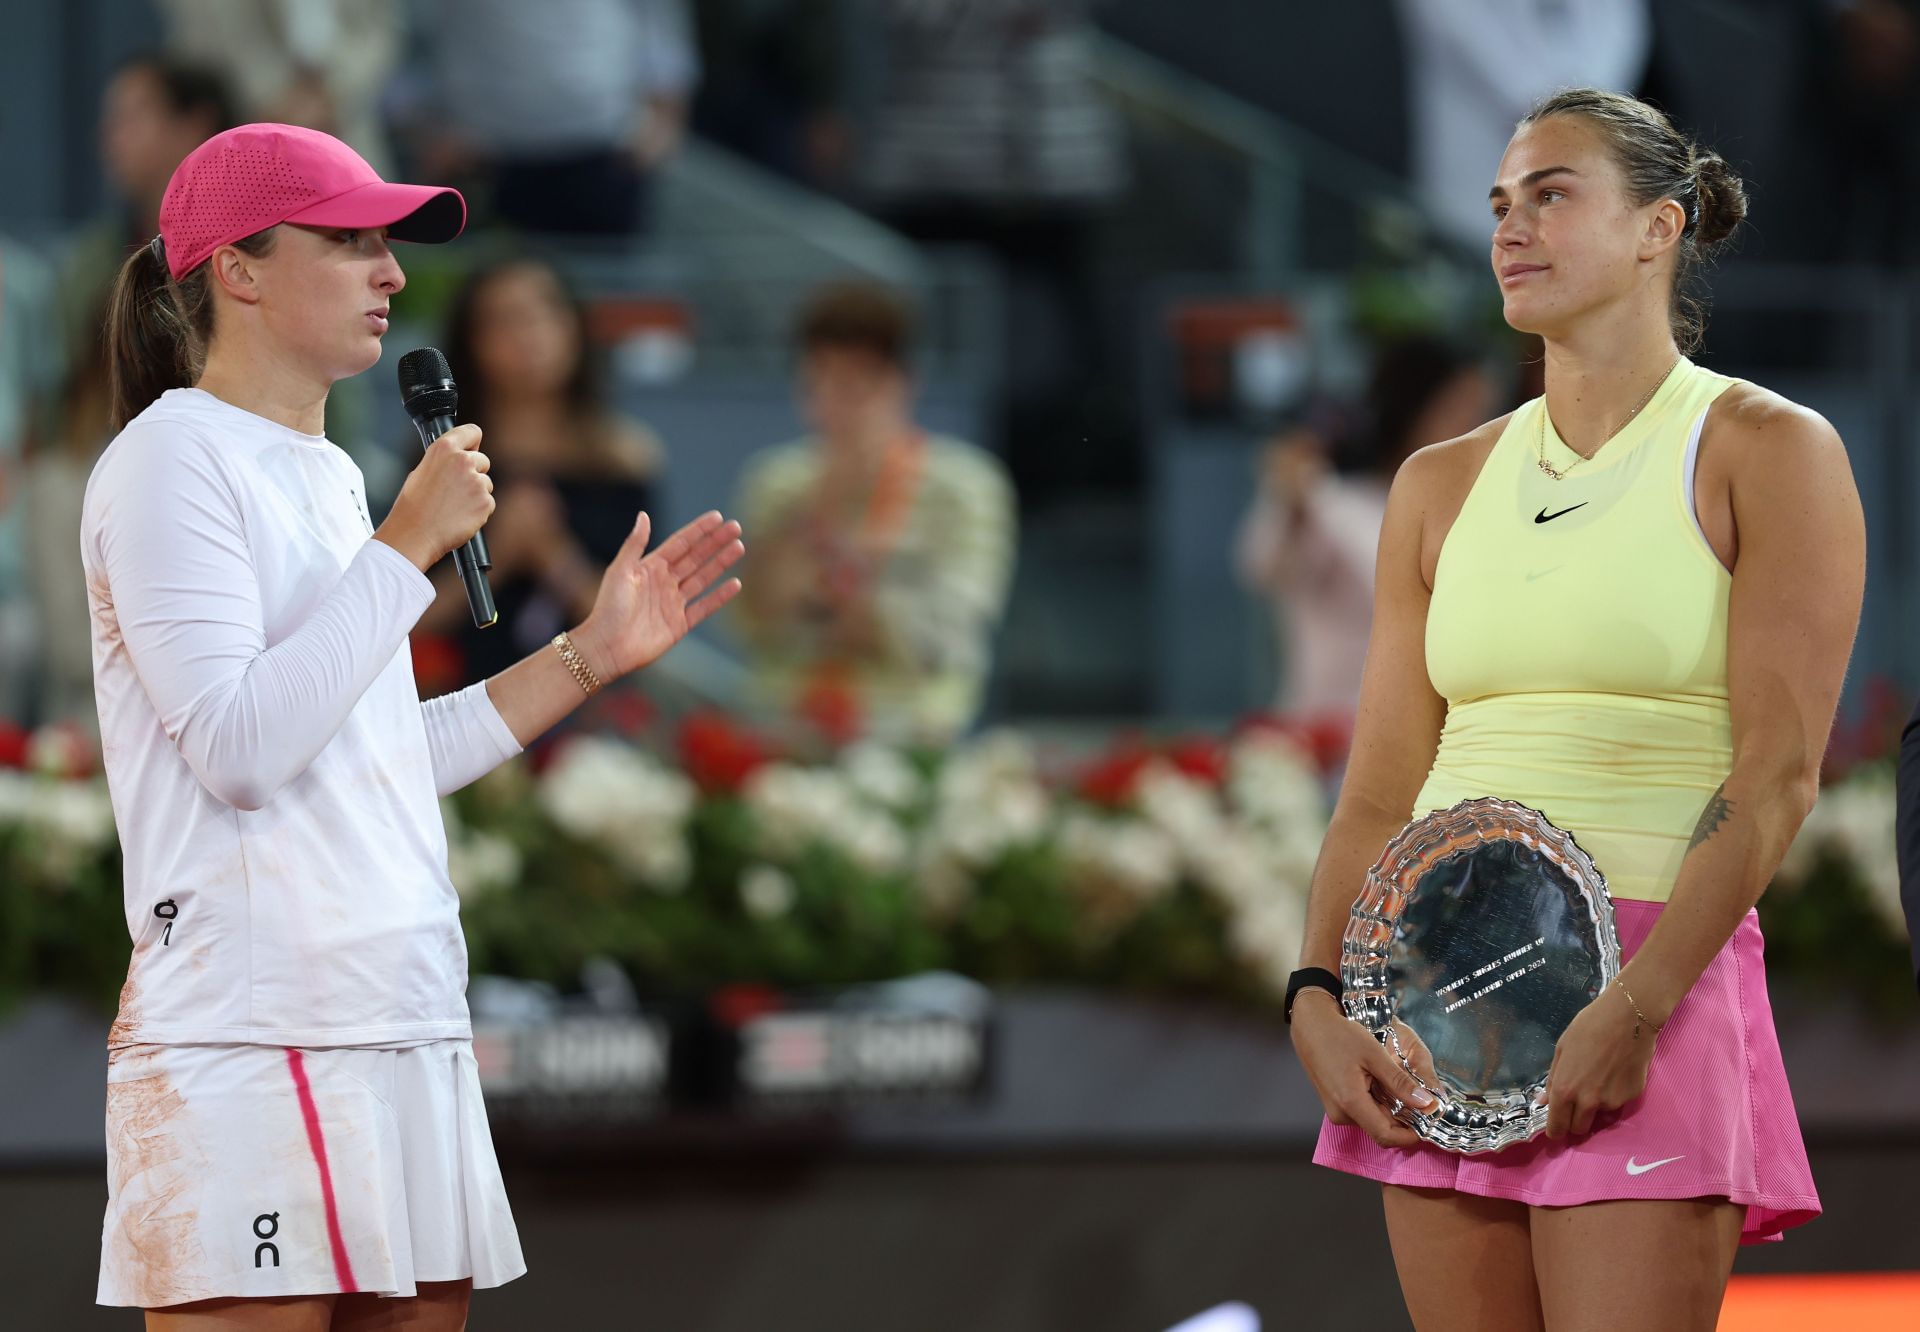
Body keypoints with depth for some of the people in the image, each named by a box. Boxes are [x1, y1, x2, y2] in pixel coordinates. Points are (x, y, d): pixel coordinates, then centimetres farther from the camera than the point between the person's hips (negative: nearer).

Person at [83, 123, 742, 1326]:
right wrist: (410, 541, -13)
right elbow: (240, 751, -18)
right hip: (249, 1035, -9)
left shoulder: (329, 476, 20)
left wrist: (590, 657, 20)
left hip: (406, 1033, 9)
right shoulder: (173, 458, -7)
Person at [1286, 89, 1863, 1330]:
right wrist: (1320, 995, -3)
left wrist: (1633, 1012, -18)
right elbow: (1380, 791, 14)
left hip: (1654, 991, -5)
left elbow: (1776, 775, -9)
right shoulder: (1442, 485, 16)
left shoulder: (1769, 451, 0)